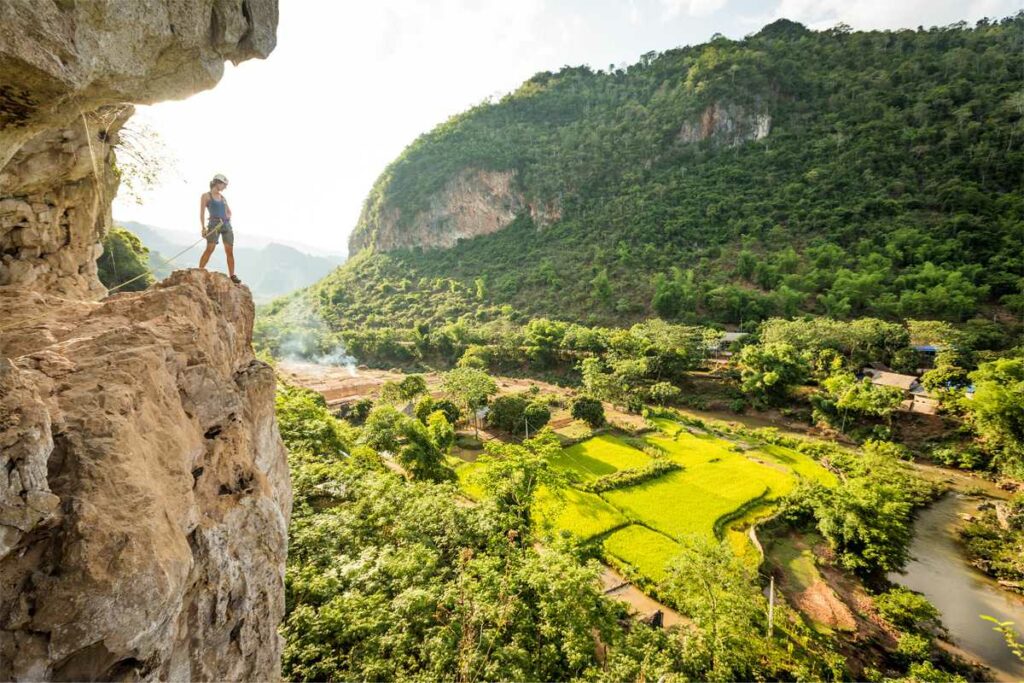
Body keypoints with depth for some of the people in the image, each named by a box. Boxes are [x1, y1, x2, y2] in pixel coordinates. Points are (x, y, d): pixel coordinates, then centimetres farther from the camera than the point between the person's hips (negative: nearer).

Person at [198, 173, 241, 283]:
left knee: (230, 250, -2)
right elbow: (202, 212, -3)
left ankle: (232, 275, -1)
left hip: (227, 224, 5)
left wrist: (227, 218, 2)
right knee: (210, 249, -16)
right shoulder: (206, 196, 5)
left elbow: (229, 212, 26)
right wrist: (203, 227, -13)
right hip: (214, 224, -5)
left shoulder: (223, 198, 20)